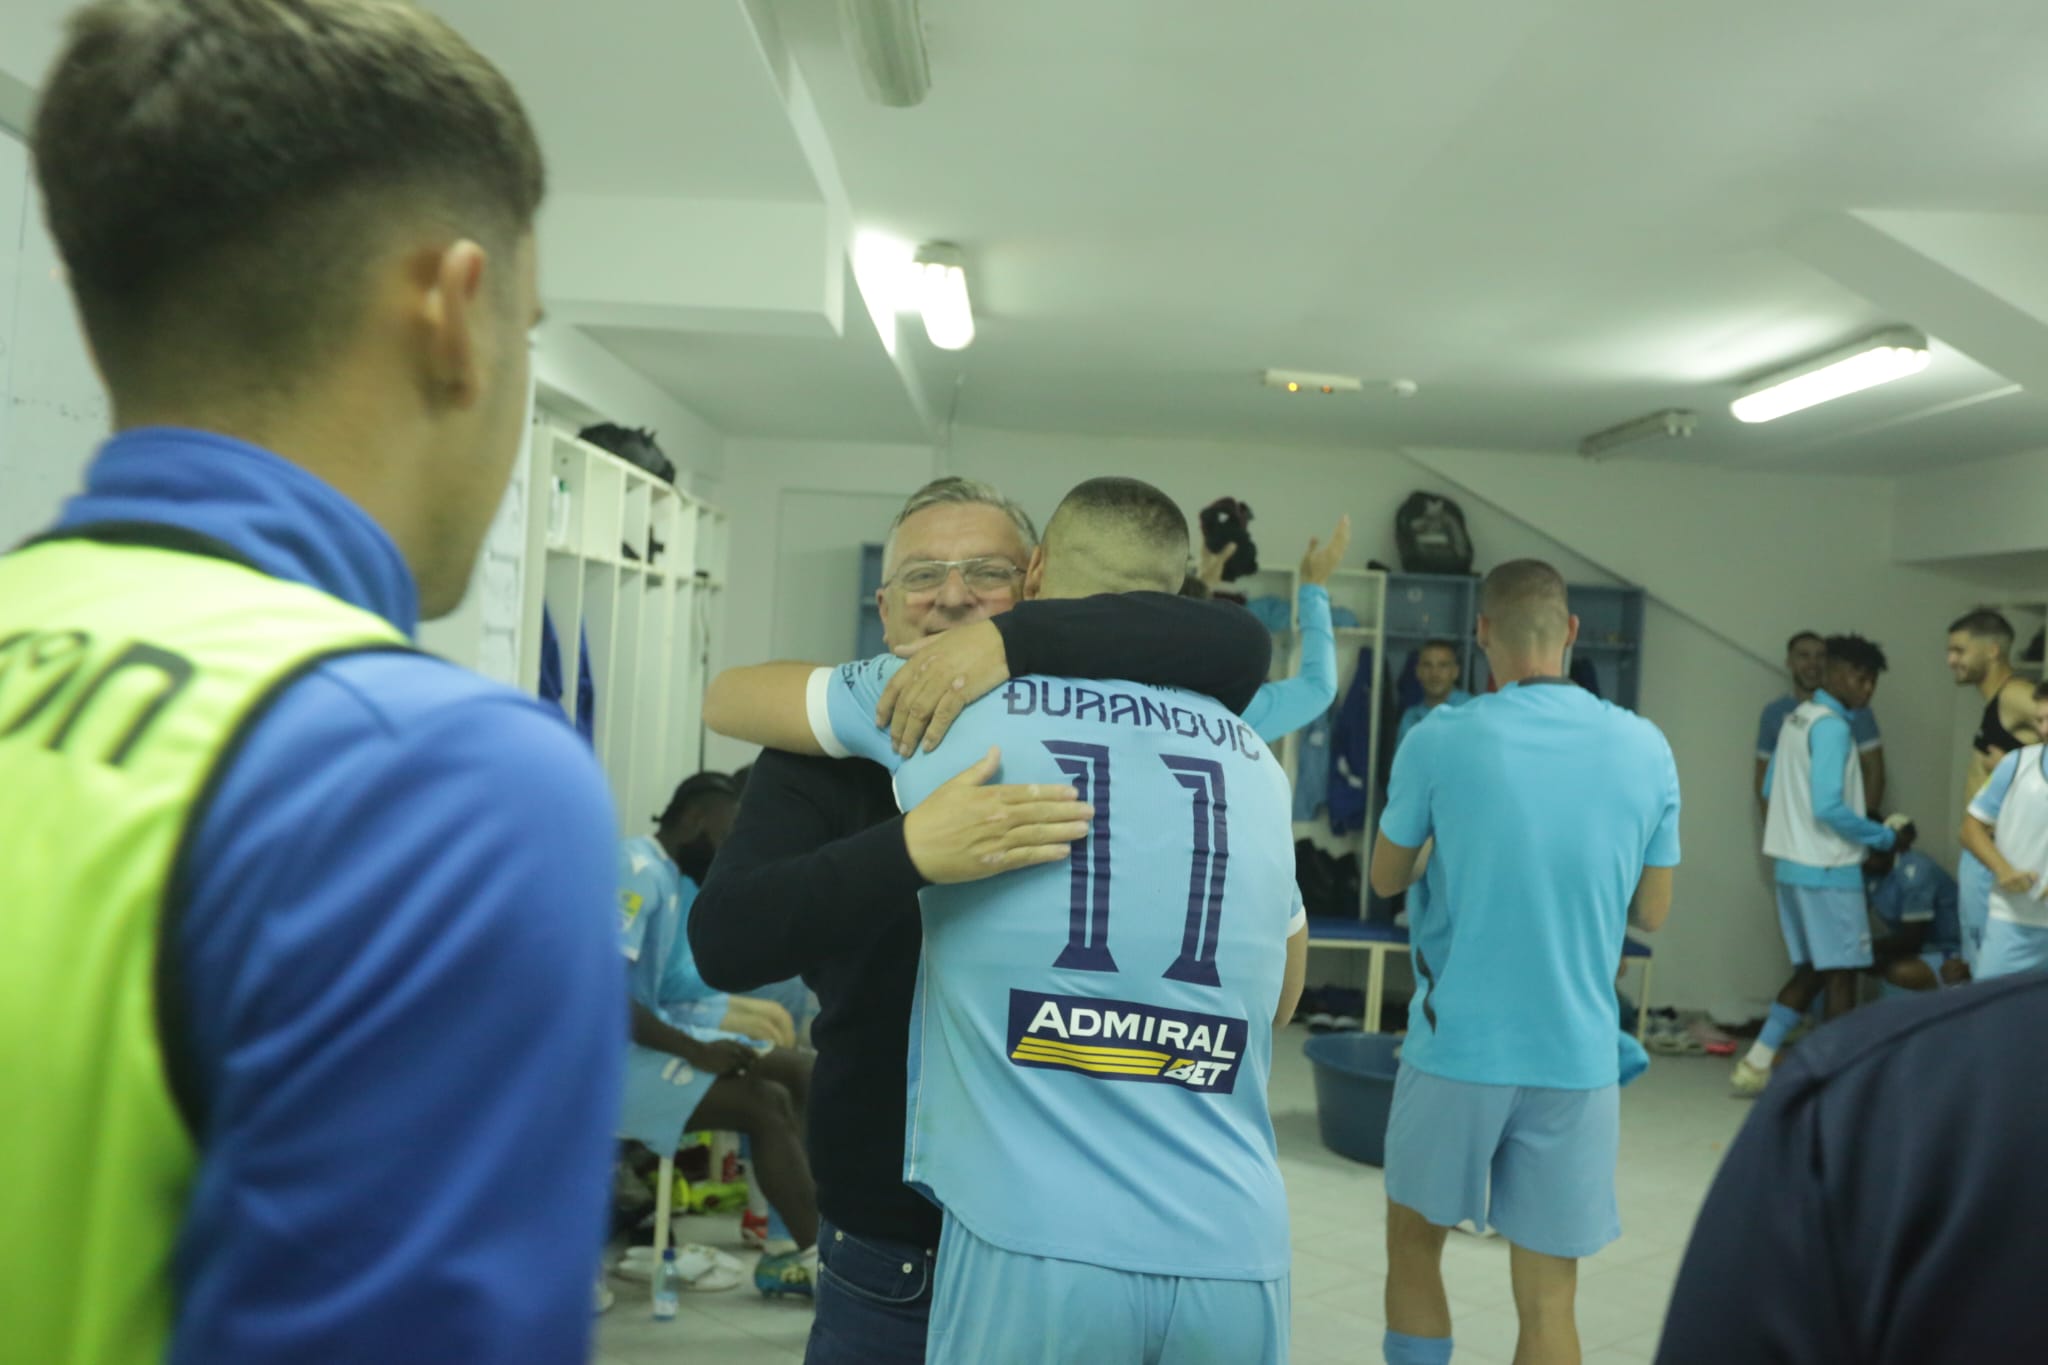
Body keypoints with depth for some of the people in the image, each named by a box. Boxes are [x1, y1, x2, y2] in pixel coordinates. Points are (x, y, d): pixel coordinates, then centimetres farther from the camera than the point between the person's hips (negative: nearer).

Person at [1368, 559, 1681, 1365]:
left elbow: (1386, 879, 5)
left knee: (1414, 1240, 20)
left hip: (1457, 1049, -2)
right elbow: (1651, 913, 7)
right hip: (1578, 1058, 2)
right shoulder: (1646, 748, -2)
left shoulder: (1440, 741, -9)